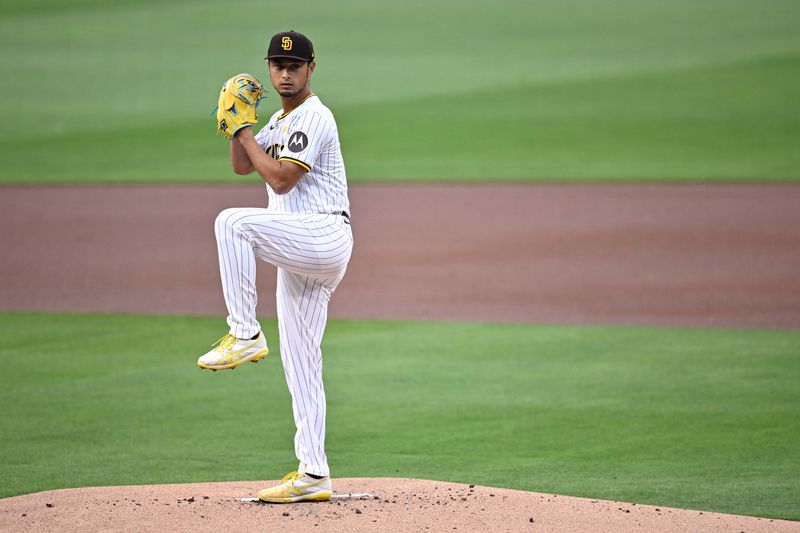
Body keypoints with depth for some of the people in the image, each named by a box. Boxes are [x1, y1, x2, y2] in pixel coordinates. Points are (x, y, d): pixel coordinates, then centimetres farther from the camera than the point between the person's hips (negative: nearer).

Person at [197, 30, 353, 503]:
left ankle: (245, 335, -25)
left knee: (232, 222, -29)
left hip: (325, 234, -10)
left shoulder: (314, 117, -9)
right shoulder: (282, 120, 21)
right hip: (300, 253, 10)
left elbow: (280, 179, -17)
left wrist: (243, 128, -11)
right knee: (300, 366, 7)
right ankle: (313, 477, 7)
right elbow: (242, 165, 20)